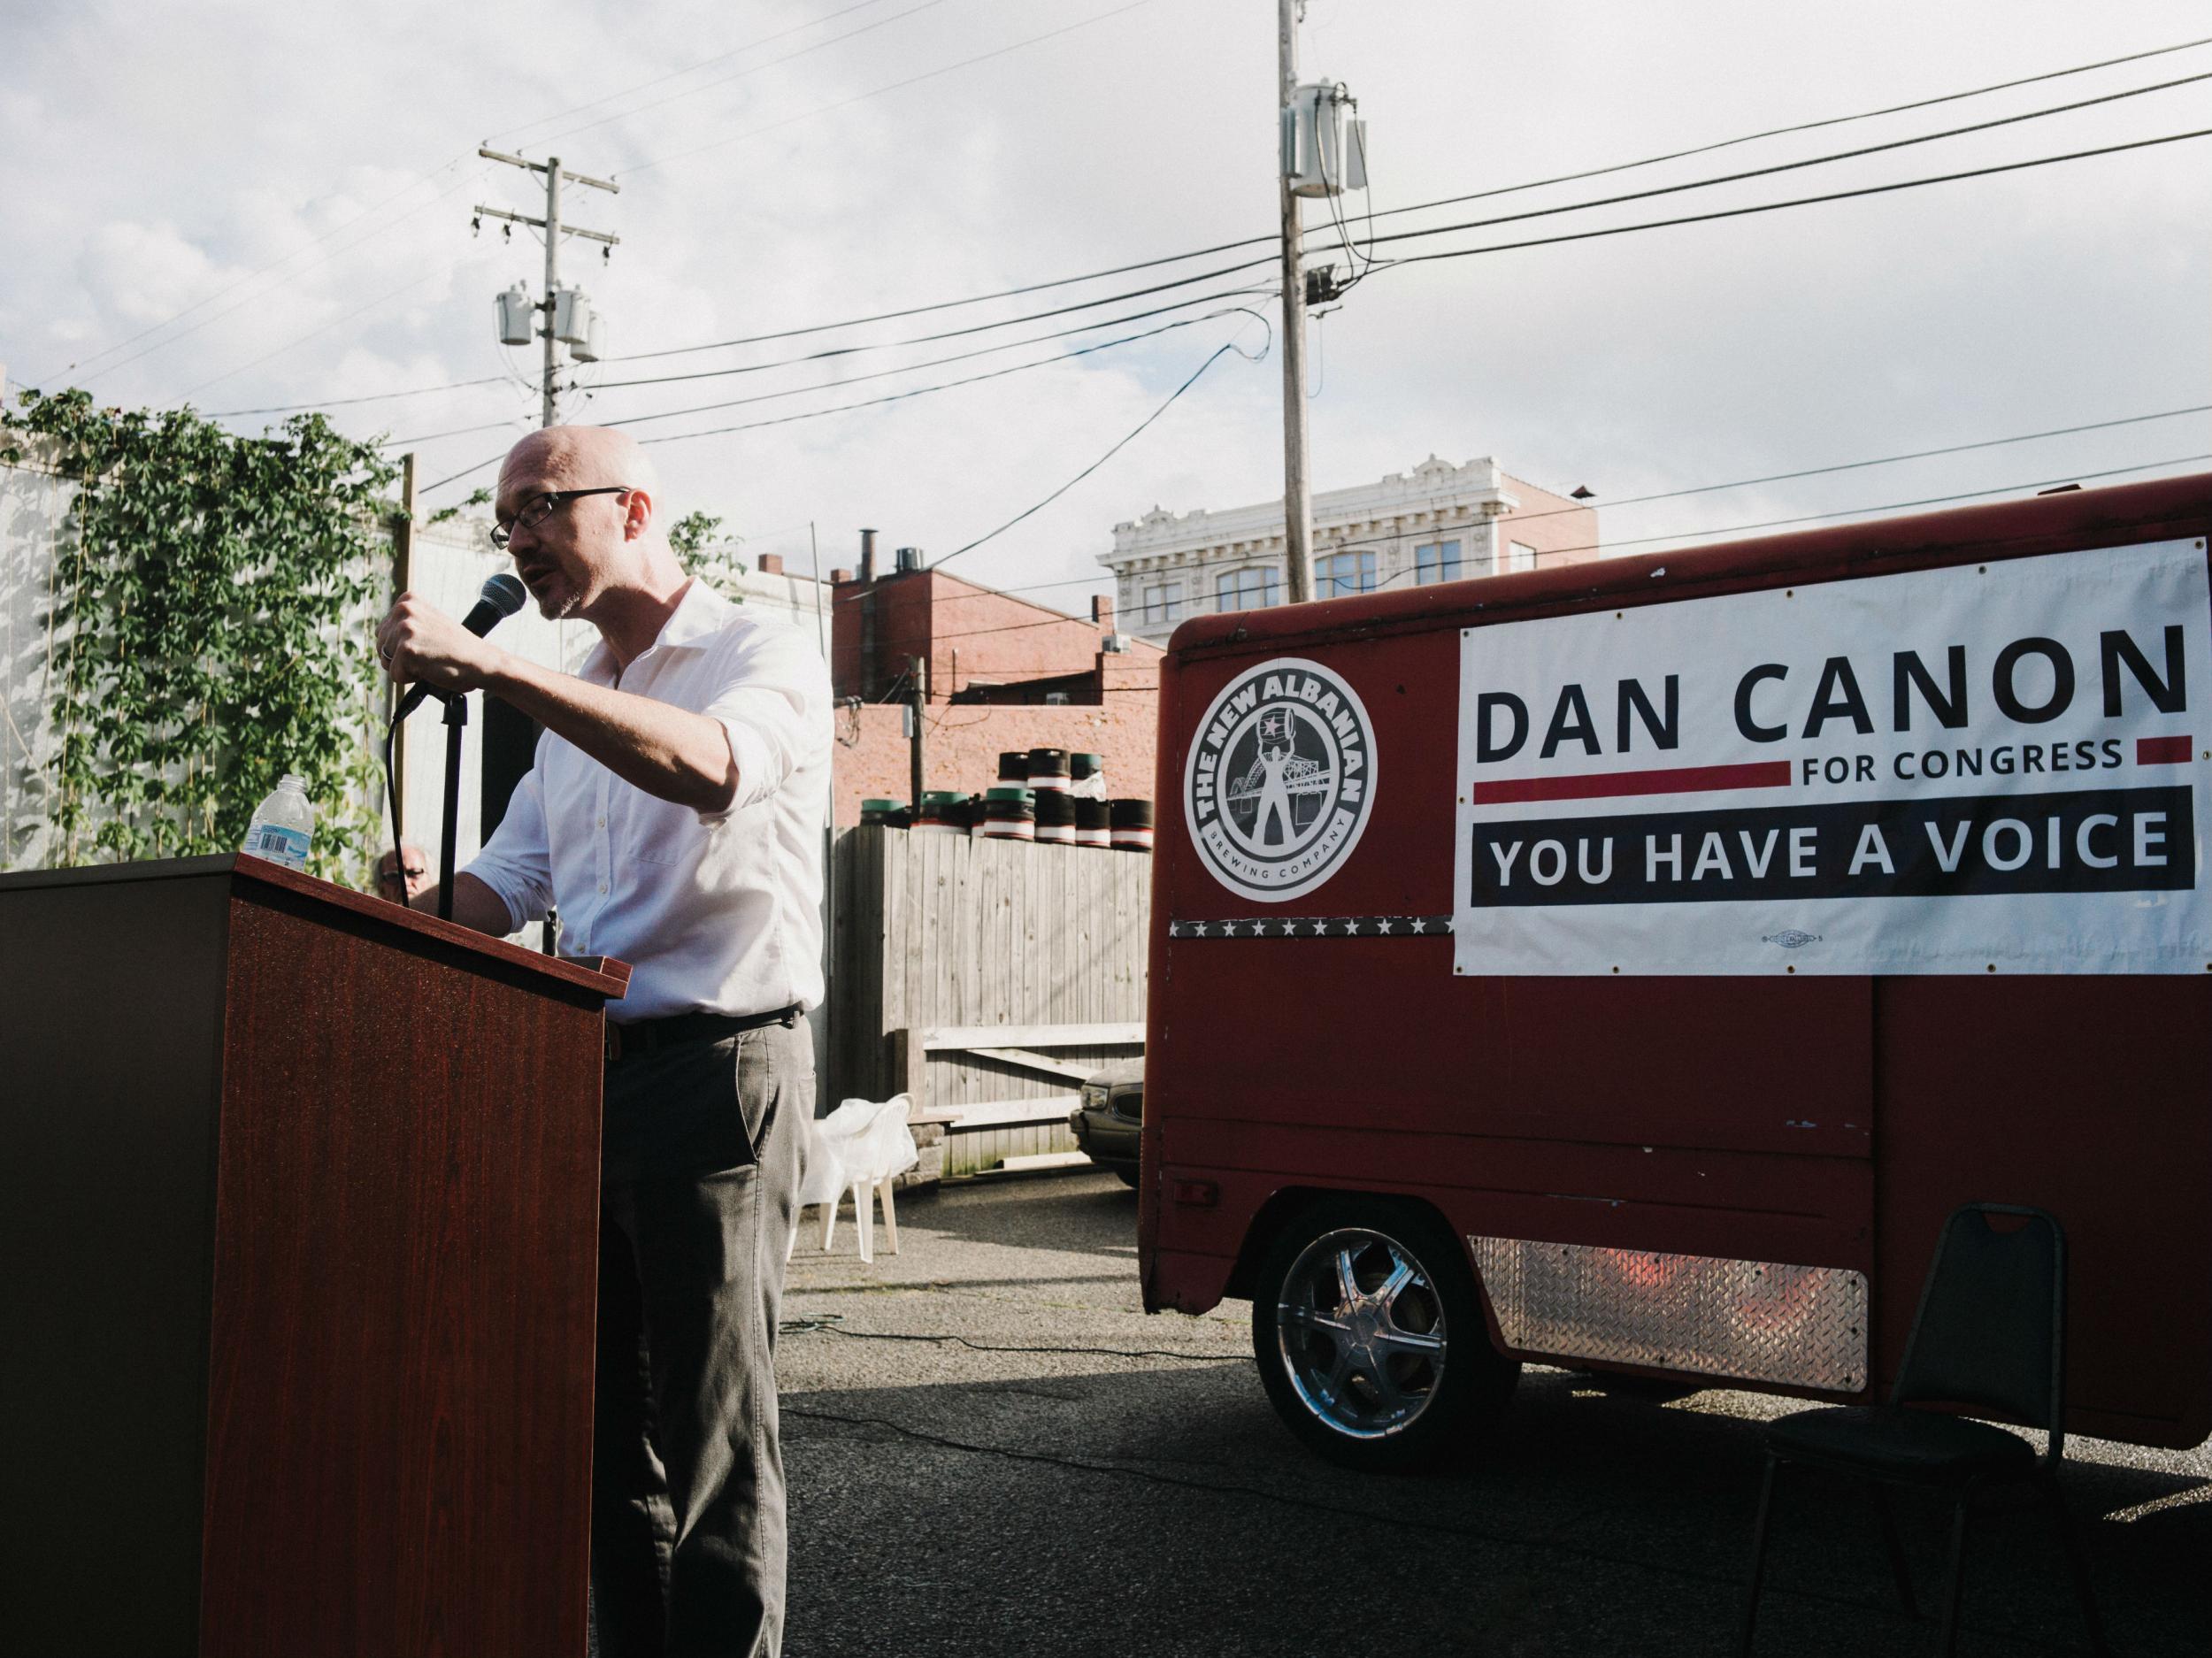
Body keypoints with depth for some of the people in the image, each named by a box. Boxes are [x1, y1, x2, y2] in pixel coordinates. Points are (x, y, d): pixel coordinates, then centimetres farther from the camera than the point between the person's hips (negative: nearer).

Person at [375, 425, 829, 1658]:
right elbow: (509, 883, 23)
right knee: (604, 1419, 11)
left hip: (720, 1062, -8)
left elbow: (714, 768, -27)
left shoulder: (766, 657, -4)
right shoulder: (576, 704, 21)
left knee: (712, 1433, -5)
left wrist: (492, 664, -30)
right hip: (588, 1074, 8)